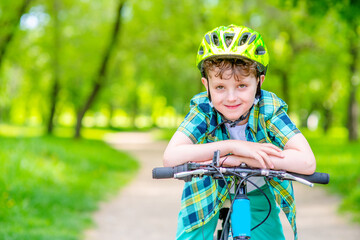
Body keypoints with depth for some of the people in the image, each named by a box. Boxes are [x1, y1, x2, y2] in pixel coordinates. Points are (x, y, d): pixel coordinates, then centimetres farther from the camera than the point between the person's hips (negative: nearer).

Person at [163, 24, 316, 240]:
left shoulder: (270, 109, -26)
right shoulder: (203, 110, -25)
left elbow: (307, 162, -39)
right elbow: (171, 157, -37)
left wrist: (234, 160, -41)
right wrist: (230, 146, -42)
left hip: (256, 195, 1)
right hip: (209, 191, 0)